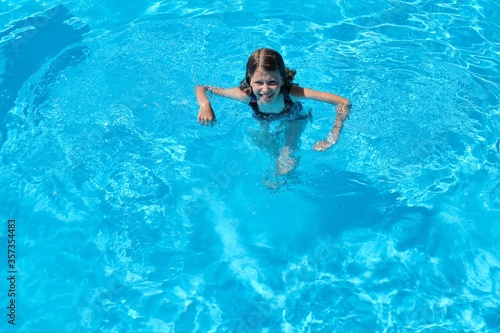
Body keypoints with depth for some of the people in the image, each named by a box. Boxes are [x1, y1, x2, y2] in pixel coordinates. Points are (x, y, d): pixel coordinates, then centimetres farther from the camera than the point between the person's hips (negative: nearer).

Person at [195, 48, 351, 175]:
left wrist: (332, 139, -48)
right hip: (264, 121, 2)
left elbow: (344, 103, -43)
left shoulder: (291, 93, -44)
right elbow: (200, 88, -27)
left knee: (285, 167, -10)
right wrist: (205, 105, -48)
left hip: (294, 119, -2)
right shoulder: (246, 95, -39)